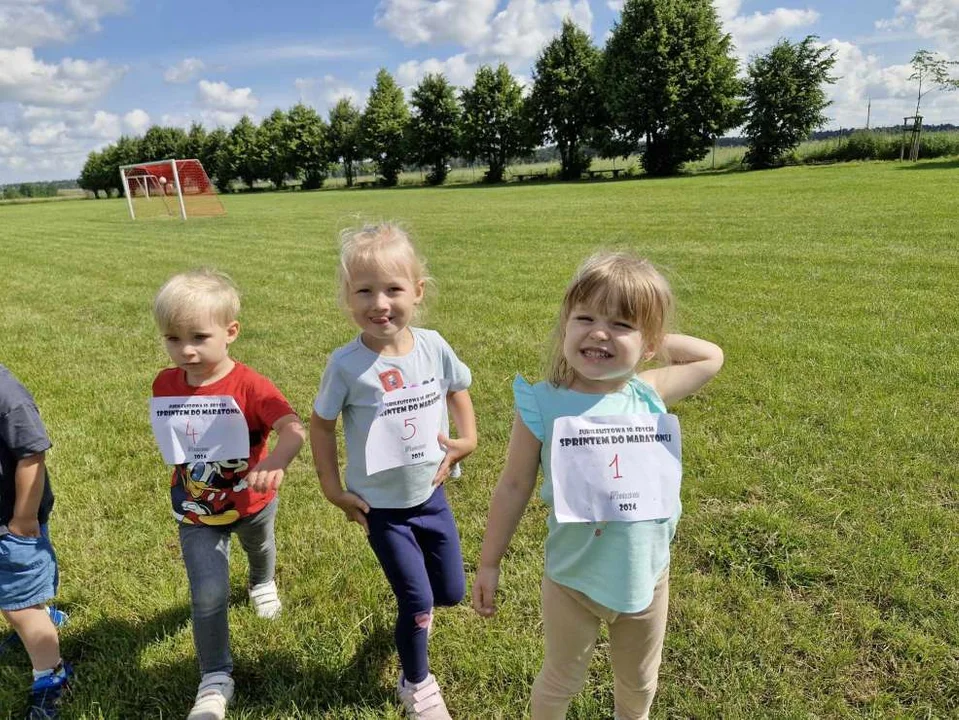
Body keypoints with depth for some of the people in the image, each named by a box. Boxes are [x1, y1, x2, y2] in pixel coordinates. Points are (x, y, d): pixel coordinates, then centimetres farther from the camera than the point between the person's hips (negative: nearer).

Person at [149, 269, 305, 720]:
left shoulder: (249, 386, -31)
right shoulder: (165, 385, -16)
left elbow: (294, 429, -45)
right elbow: (173, 441, 3)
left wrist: (275, 462, -65)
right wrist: (182, 482, 8)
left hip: (252, 502, -1)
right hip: (196, 511, 1)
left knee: (260, 548, 31)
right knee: (207, 596, -2)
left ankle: (262, 583, 67)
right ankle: (215, 680, 18)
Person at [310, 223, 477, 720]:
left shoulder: (433, 346, -11)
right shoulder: (346, 364, -20)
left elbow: (458, 391, 8)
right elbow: (321, 424, -6)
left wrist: (467, 440, -4)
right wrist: (332, 489, -6)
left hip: (430, 495, 4)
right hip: (381, 507, -3)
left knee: (452, 592, 16)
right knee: (418, 602, 3)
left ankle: (411, 609, 52)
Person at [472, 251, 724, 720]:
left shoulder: (650, 396, -11)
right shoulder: (542, 406, -19)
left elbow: (711, 357, 6)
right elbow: (514, 487, -8)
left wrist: (655, 343, -5)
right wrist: (489, 563, -2)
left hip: (647, 577, 3)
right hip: (572, 582, -3)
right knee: (561, 681, 22)